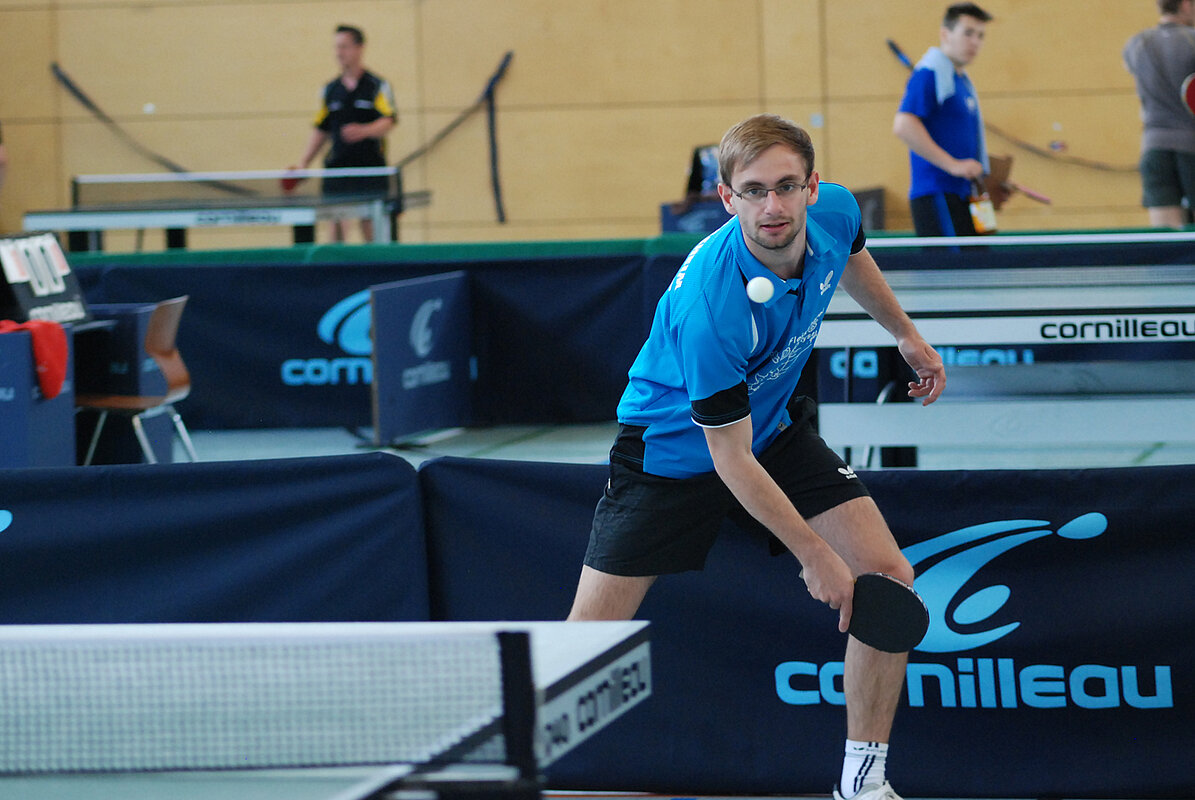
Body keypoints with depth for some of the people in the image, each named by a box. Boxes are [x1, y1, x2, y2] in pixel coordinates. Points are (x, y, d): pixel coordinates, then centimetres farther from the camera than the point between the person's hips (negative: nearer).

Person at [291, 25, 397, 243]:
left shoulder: (377, 87, 1)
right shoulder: (330, 90, 14)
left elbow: (388, 122, -12)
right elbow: (321, 130, 18)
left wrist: (364, 131, -31)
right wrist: (303, 163, 9)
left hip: (370, 168, -3)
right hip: (336, 168, 3)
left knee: (371, 229, -4)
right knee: (337, 225, -5)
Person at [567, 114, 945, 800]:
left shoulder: (835, 211, -19)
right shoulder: (709, 306, -38)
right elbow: (731, 460, -28)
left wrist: (906, 334, 21)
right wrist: (815, 555, -23)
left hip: (775, 427, 6)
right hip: (674, 451, -6)